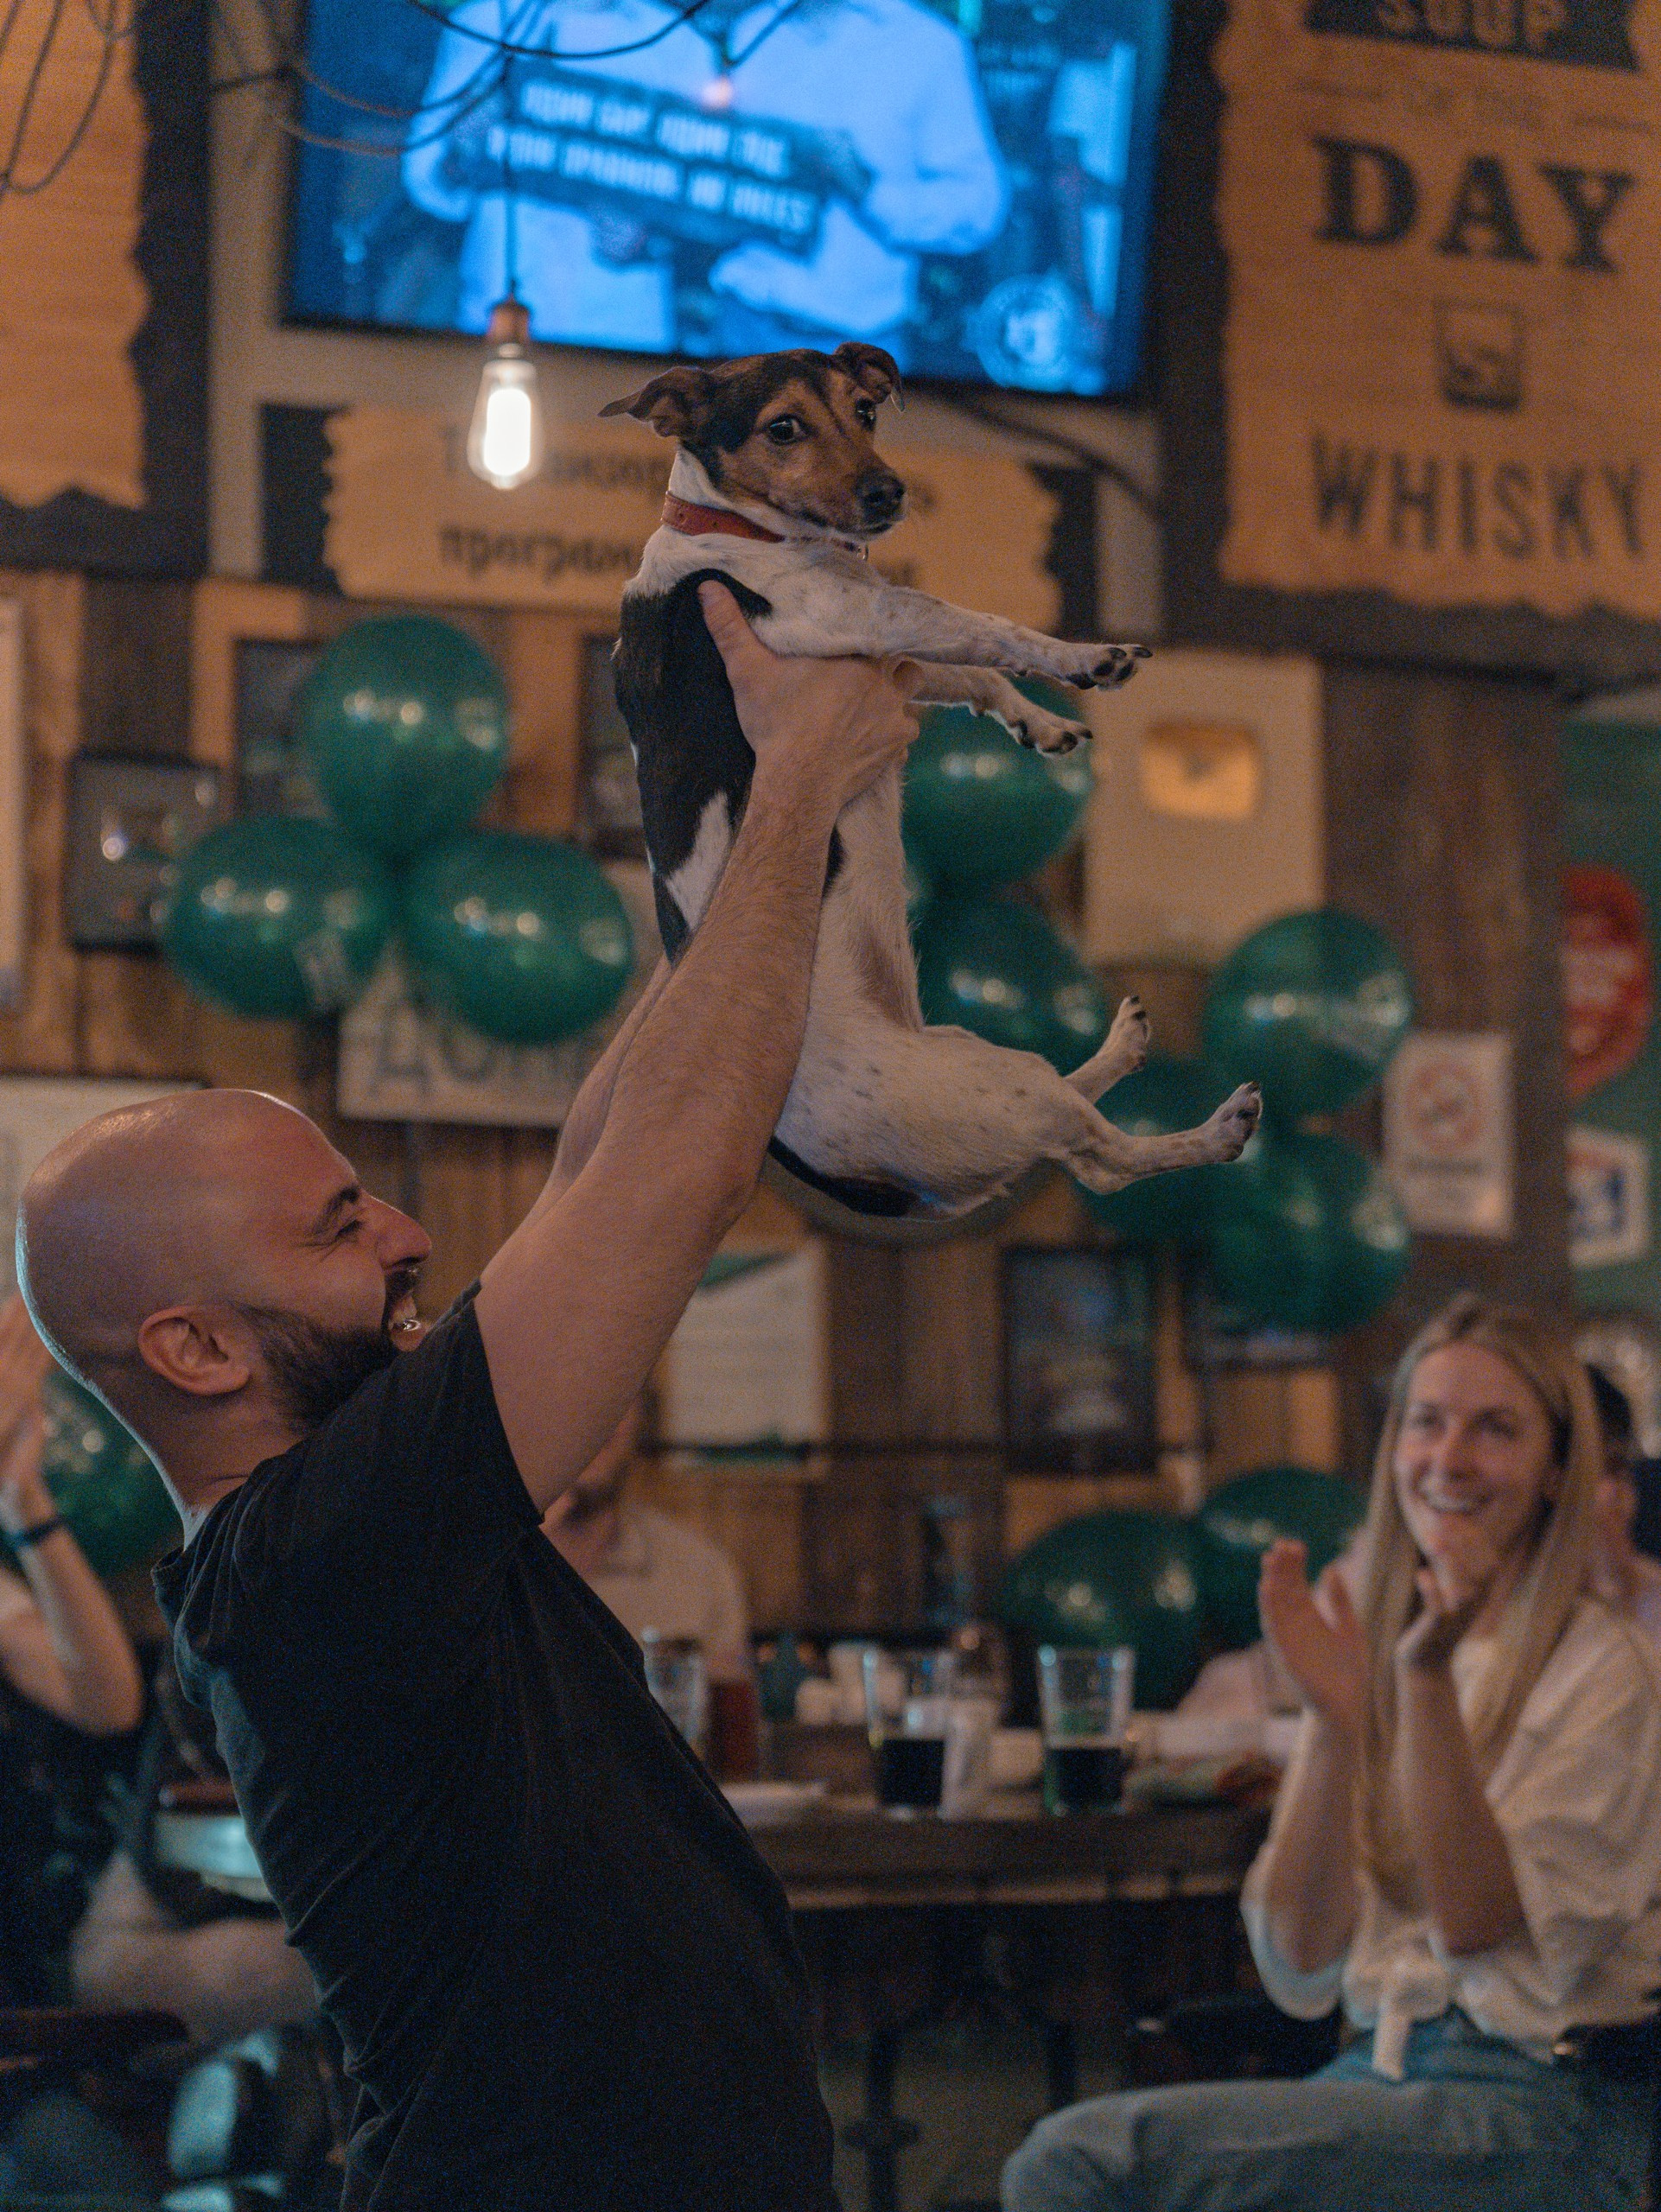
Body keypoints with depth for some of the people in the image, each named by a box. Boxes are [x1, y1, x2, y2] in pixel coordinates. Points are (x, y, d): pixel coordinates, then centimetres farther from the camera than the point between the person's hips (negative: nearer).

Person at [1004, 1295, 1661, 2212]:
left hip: (1542, 2108, -5)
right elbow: (1299, 1962, 2)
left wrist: (1430, 1675, -21)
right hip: (1385, 2073, 5)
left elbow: (1473, 1922, -14)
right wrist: (1335, 1723, -11)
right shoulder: (1367, 1655, 11)